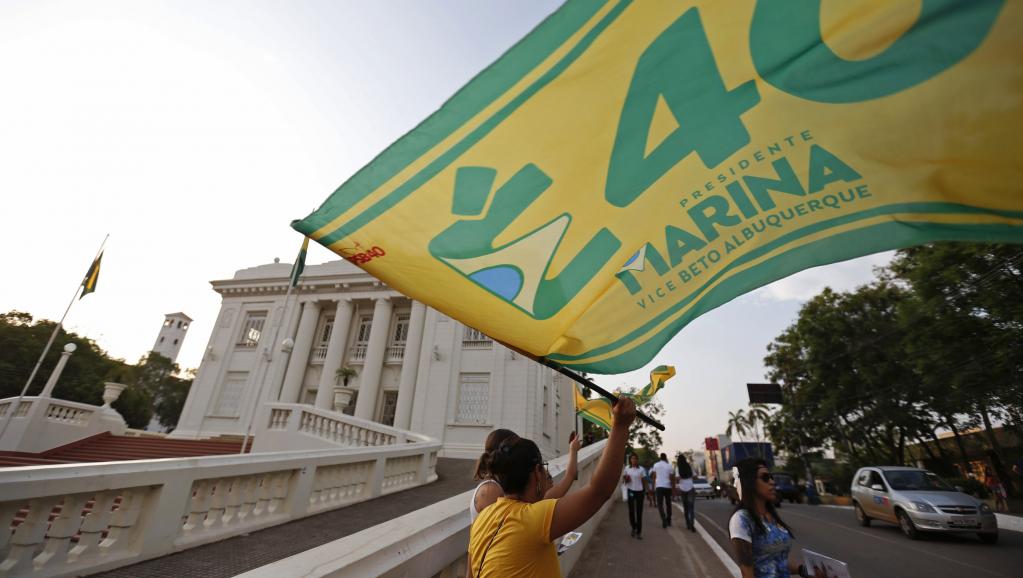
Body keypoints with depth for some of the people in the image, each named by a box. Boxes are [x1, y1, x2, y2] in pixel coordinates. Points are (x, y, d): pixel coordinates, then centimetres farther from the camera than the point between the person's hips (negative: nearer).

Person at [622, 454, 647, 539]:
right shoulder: (627, 468, -1)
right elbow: (623, 480, 8)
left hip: (639, 491, -1)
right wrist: (626, 479, -14)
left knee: (639, 512, 3)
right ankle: (634, 528, 29)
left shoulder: (641, 469, -3)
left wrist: (645, 491, -1)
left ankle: (639, 532, 12)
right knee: (631, 511, 6)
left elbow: (644, 481, 4)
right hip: (631, 491, 1)